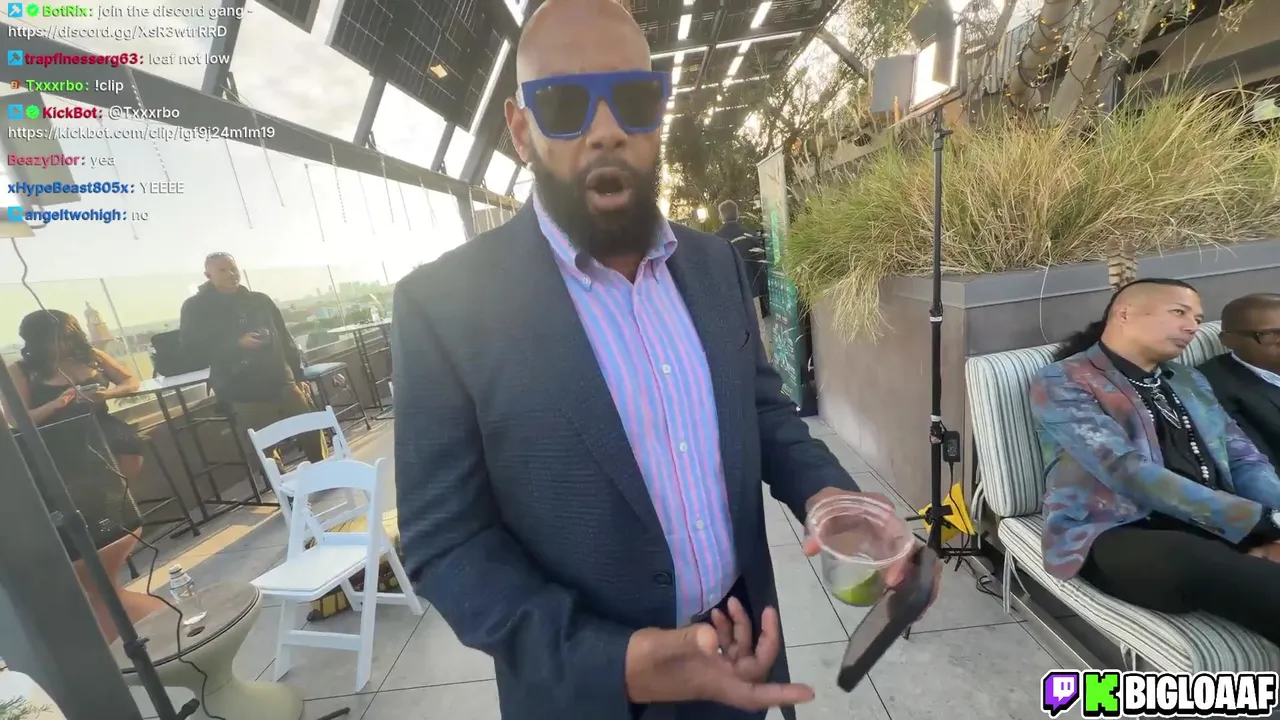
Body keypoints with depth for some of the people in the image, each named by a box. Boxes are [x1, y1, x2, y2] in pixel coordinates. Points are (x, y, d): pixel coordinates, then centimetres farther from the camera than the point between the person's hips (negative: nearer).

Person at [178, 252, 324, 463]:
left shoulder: (259, 300, 12)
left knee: (311, 431, 5)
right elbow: (191, 348, -6)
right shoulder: (196, 308, 3)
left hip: (282, 381, 3)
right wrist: (236, 344, -20)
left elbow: (285, 338, 12)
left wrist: (299, 375, 9)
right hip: (244, 392, -3)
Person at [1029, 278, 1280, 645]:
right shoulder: (1063, 382, -6)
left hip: (1222, 524, 8)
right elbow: (1129, 473, -16)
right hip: (1117, 533, -7)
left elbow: (1245, 459, 13)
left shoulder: (1190, 381, 22)